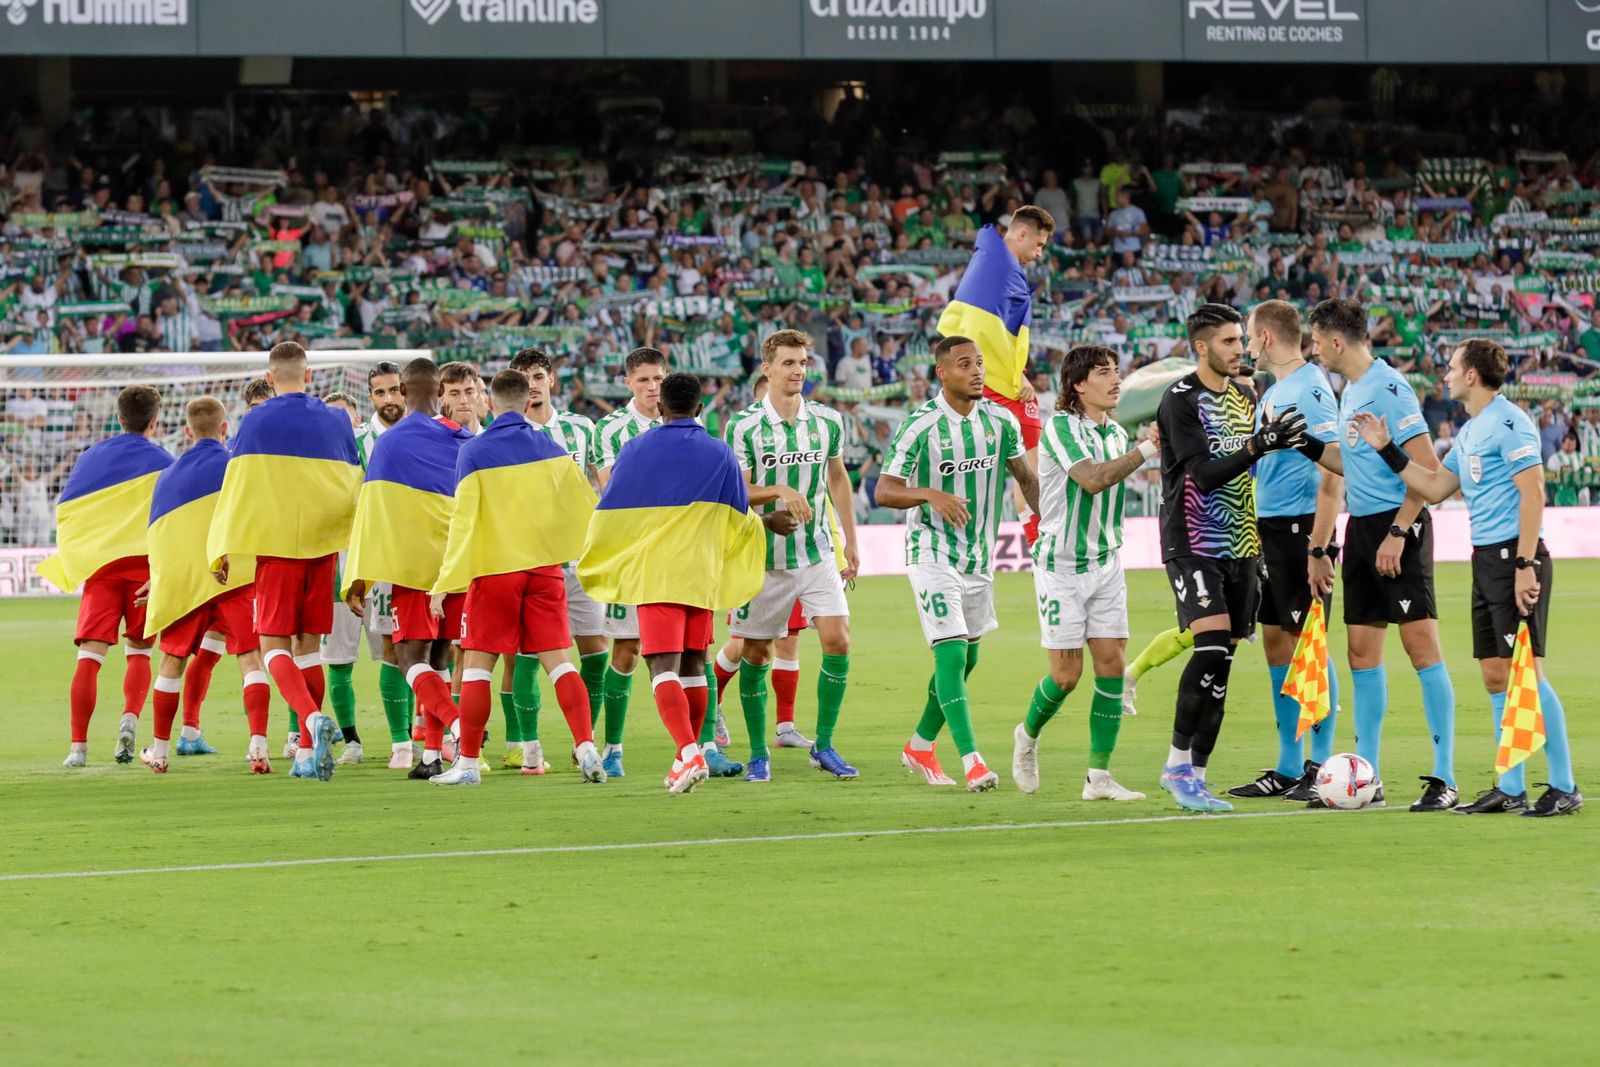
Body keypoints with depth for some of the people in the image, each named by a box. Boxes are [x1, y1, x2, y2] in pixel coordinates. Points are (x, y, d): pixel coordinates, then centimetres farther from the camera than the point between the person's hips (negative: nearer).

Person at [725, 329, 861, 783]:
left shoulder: (827, 421, 3)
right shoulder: (744, 426, -8)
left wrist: (851, 540, 17)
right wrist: (780, 492, -25)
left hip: (817, 554, 3)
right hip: (764, 557, -3)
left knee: (838, 641, -10)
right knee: (755, 655, 2)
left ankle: (824, 746, 4)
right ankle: (758, 754, 15)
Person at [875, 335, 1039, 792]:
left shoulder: (1001, 421, 1)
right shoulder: (920, 425, -14)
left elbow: (1026, 478, 15)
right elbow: (884, 491, -14)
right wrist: (930, 494, -32)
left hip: (979, 556, 6)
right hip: (933, 553, -6)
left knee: (967, 657, 13)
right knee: (952, 652, -16)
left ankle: (920, 746, 31)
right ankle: (972, 762, -20)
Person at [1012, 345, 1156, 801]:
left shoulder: (1116, 434, 10)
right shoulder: (1061, 427, -13)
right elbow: (1092, 479, -27)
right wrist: (1146, 449, -28)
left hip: (1106, 563, 6)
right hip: (1060, 564, -6)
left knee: (1112, 663, -4)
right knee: (1066, 674, -5)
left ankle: (1099, 776, -1)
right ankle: (1028, 736, 26)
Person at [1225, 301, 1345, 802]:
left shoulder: (1311, 389, -14)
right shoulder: (1271, 393, 15)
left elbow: (1332, 475, -19)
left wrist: (1318, 549, -23)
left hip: (1301, 530, -10)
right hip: (1270, 531, 10)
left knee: (1307, 643, -6)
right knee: (1275, 643, 11)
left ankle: (1321, 766, -1)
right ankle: (1289, 769, 16)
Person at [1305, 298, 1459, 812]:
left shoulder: (1389, 389, -15)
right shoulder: (1350, 392, 14)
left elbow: (1426, 468, -19)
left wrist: (1398, 532, -21)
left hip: (1399, 526, -10)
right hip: (1361, 526, 10)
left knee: (1421, 644, -10)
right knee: (1362, 650, 9)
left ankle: (1444, 779, -9)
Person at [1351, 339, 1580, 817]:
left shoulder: (1508, 423, -11)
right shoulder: (1468, 432, 17)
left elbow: (1533, 493, -17)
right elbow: (1435, 487, 27)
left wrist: (1525, 565, -22)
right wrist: (1385, 449, 22)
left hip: (1514, 557, -10)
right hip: (1486, 561, 10)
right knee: (1495, 677, 8)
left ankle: (1564, 788, -9)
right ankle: (1510, 787, 12)